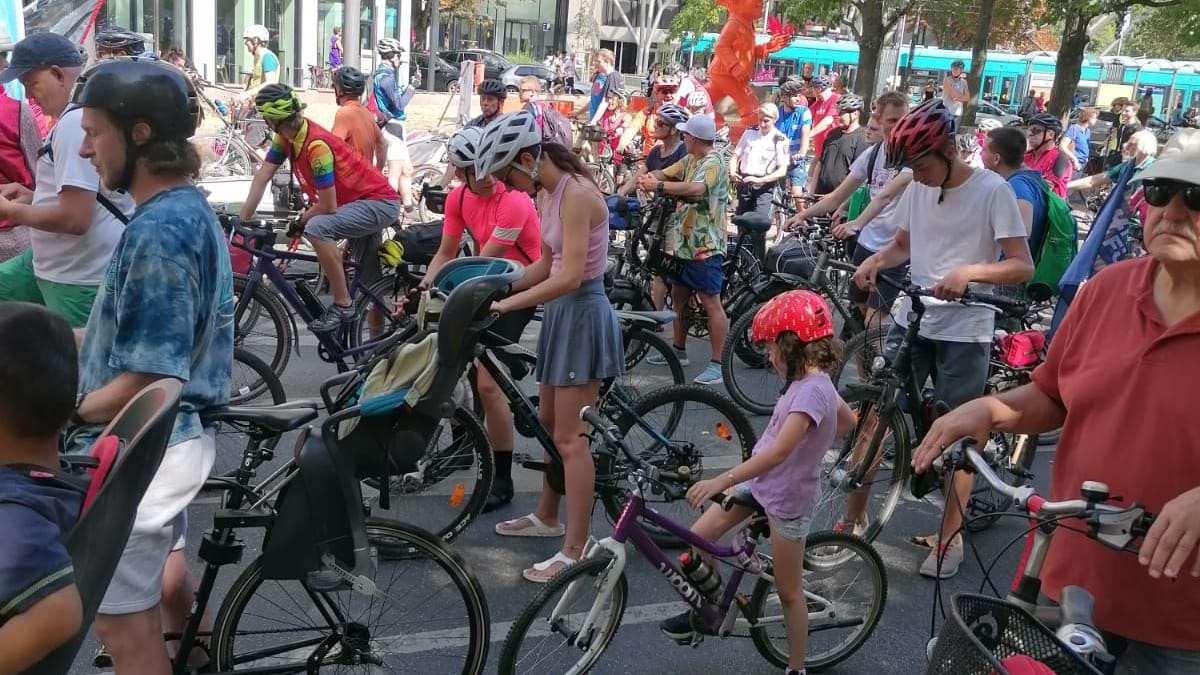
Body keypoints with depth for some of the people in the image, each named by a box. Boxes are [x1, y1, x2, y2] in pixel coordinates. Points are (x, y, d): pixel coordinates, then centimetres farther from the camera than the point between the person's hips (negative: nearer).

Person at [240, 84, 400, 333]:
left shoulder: (317, 146, -29)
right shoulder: (286, 136, -3)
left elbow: (328, 206, -26)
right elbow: (262, 177, 0)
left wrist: (300, 221, -7)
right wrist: (242, 219, -4)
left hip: (380, 202, -10)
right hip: (360, 198, 10)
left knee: (317, 228, -32)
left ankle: (343, 306, -20)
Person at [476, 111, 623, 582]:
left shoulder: (575, 193, -21)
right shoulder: (547, 193, 7)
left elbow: (570, 276, -26)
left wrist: (508, 305, -22)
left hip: (582, 313, -10)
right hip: (562, 311, 10)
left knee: (570, 438, -5)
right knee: (548, 424, 20)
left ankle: (575, 551, 3)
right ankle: (547, 516, 38)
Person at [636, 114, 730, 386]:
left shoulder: (713, 162, -16)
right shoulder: (690, 160, 14)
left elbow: (695, 189, -35)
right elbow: (664, 173, 7)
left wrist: (658, 186, -33)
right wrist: (648, 178, -16)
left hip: (704, 245, -10)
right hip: (683, 241, 10)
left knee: (711, 303, -8)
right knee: (679, 295, 19)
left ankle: (718, 363, -6)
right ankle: (679, 349, 34)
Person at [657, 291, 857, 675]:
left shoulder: (811, 390, -28)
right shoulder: (813, 381, 2)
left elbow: (778, 451, -39)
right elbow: (848, 420, 20)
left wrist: (719, 481, -45)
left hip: (787, 497, -9)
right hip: (761, 483, 9)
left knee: (788, 592, 7)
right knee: (697, 540, 5)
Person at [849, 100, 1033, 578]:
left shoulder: (992, 190, -11)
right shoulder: (917, 188, 4)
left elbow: (1023, 266, -14)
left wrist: (969, 272, -31)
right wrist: (876, 261, -4)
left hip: (964, 331, -5)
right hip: (910, 321, 5)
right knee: (872, 416, 2)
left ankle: (950, 538, 20)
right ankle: (853, 519, 15)